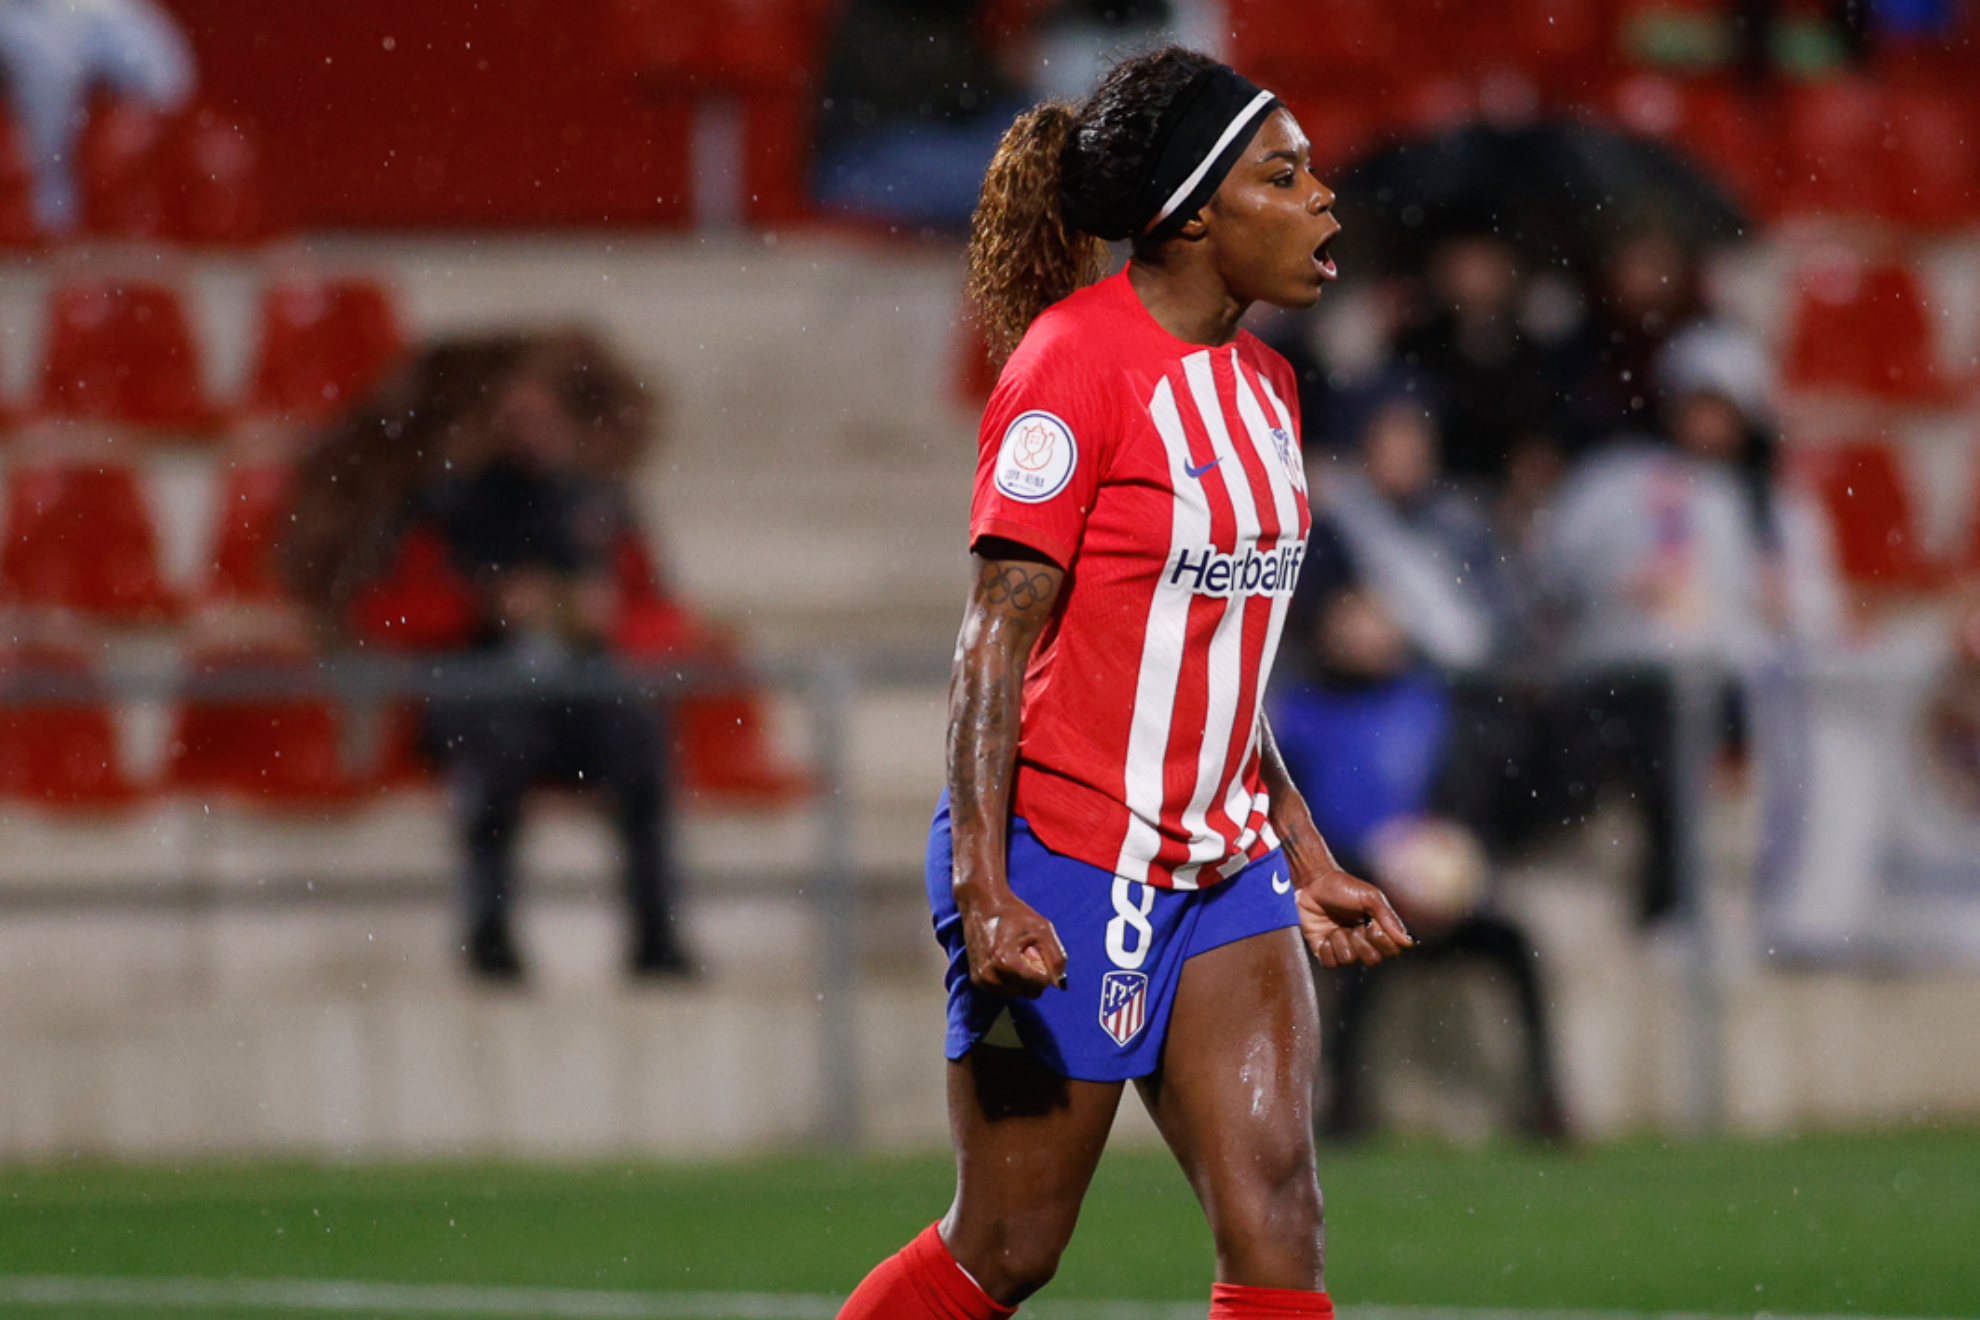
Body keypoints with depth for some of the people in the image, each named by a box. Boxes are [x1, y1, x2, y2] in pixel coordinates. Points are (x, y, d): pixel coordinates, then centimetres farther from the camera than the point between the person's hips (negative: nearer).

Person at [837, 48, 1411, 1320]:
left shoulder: (1260, 380, 12)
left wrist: (1306, 855, 19)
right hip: (1062, 872, -7)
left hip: (1221, 872, 7)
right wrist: (986, 890, -23)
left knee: (1276, 1215, -8)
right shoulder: (1077, 360, -14)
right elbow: (997, 637, -16)